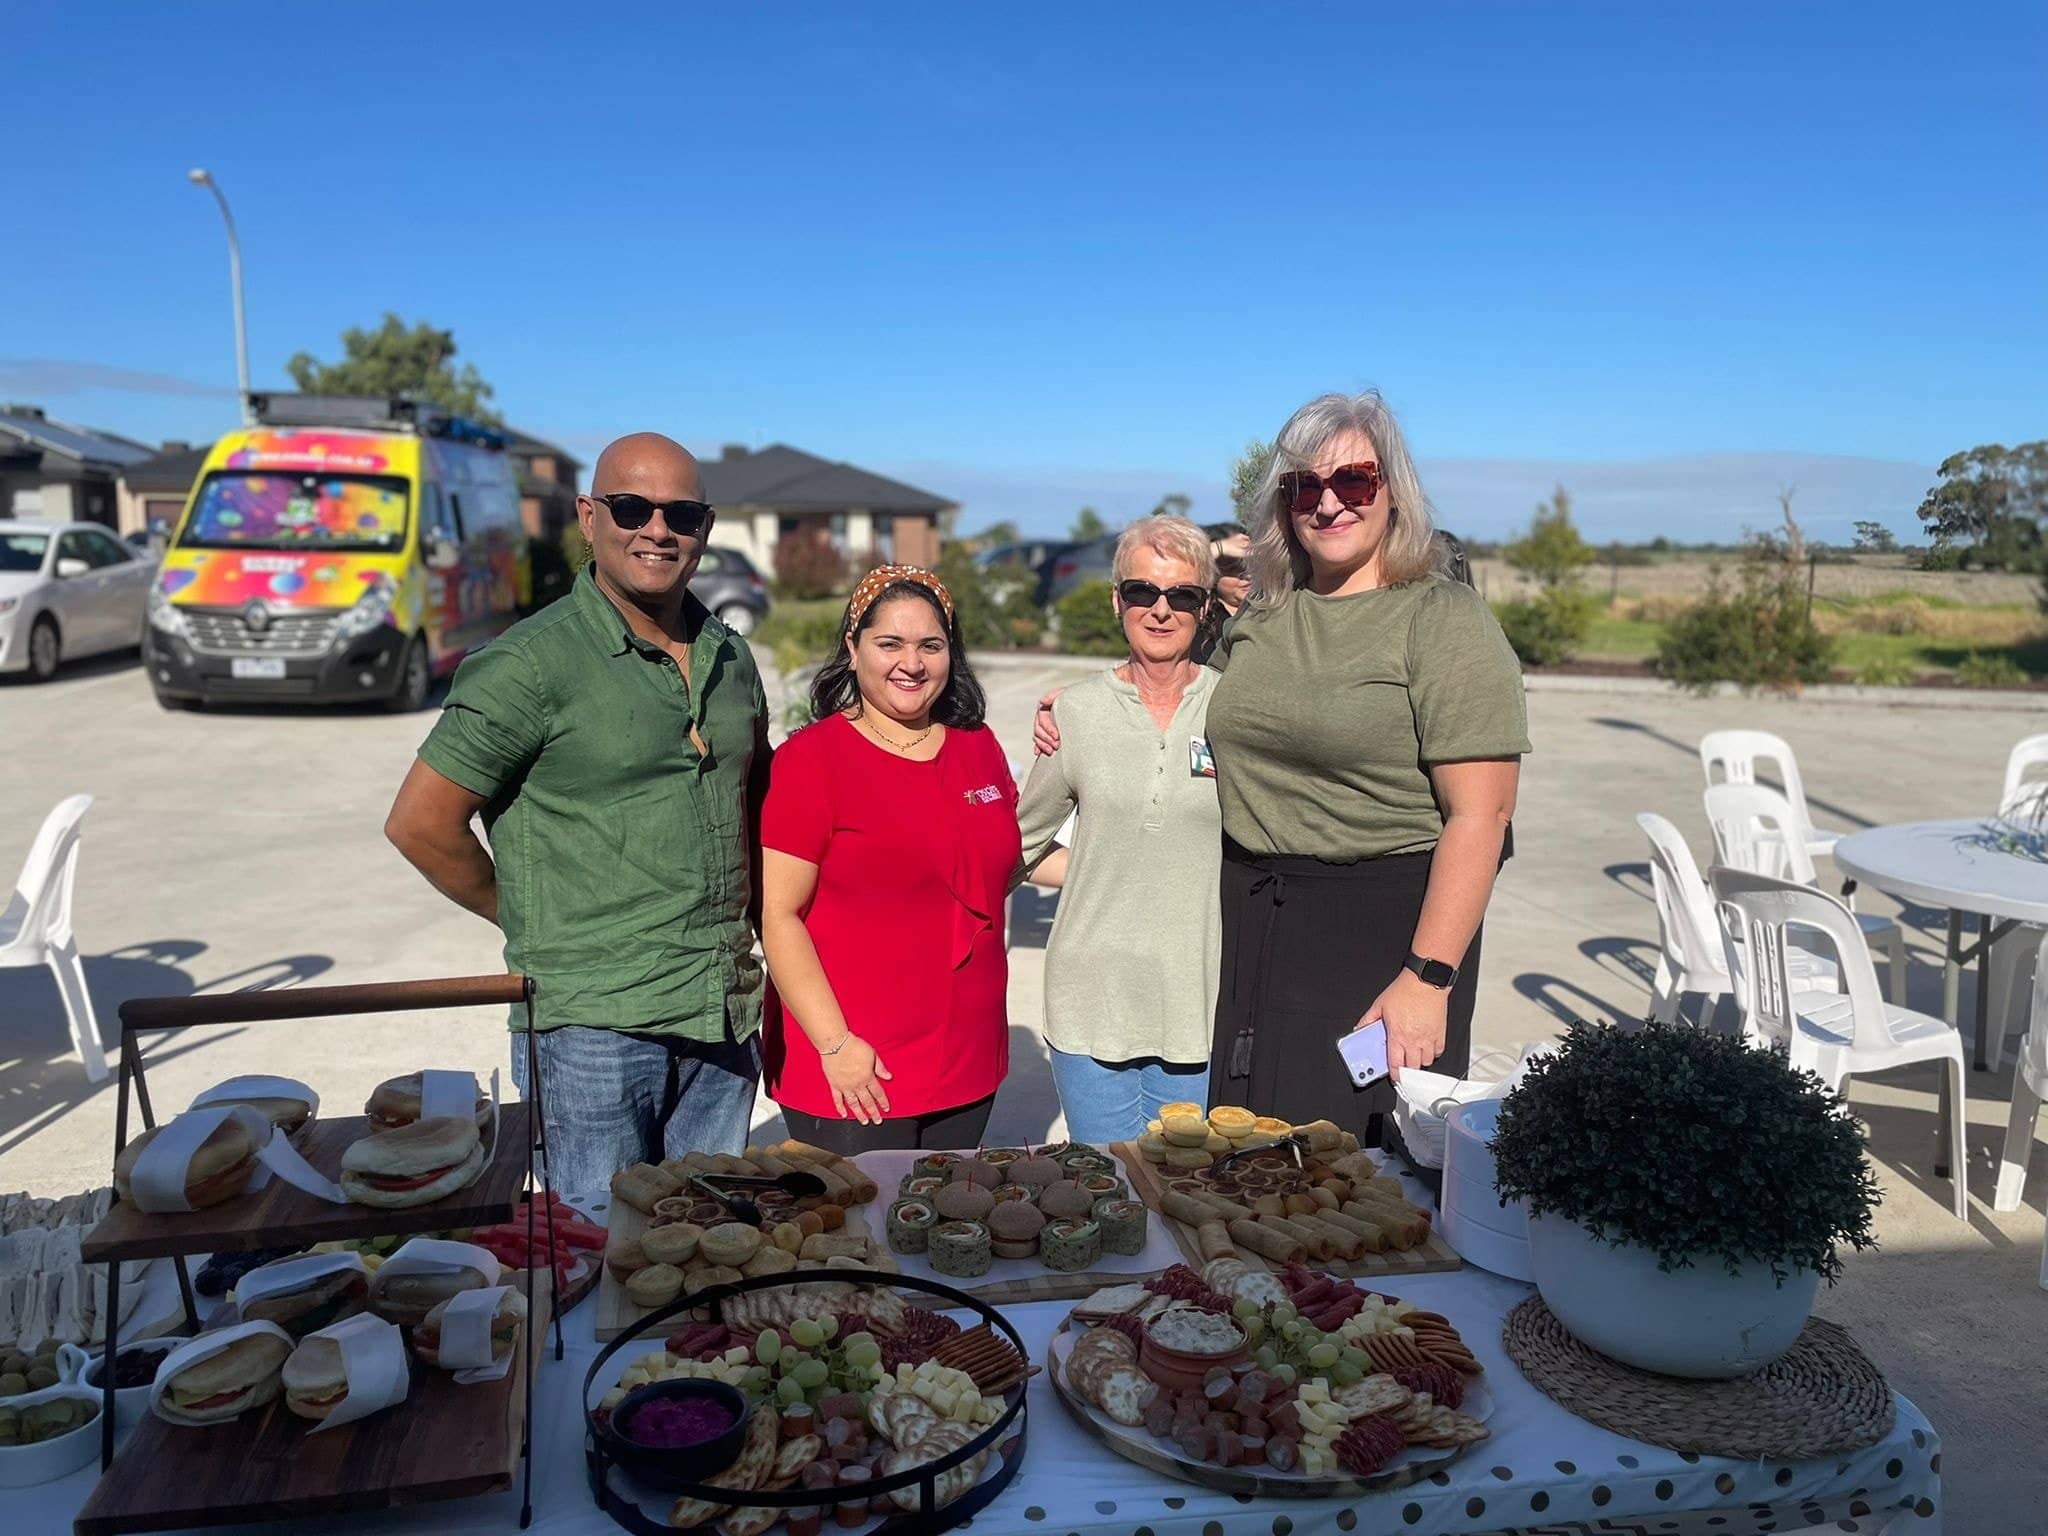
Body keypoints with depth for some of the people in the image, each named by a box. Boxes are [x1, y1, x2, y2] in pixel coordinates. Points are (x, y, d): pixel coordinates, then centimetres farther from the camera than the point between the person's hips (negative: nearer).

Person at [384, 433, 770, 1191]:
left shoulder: (730, 658, 9)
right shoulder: (532, 662, -10)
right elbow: (421, 823, -9)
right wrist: (536, 921, 0)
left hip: (724, 1019, 6)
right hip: (594, 1023, -6)